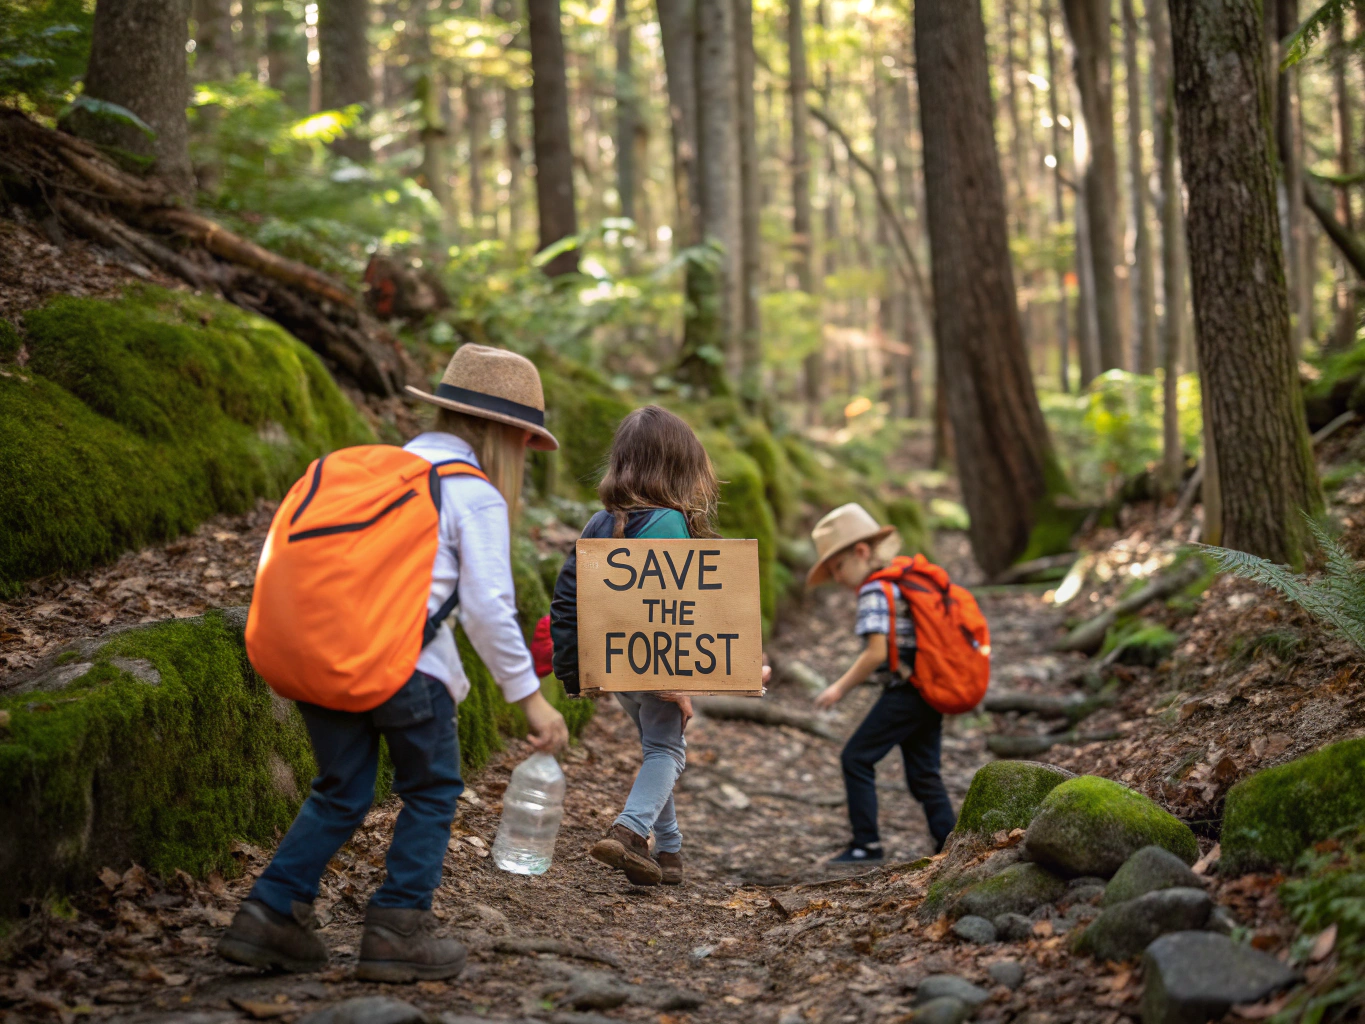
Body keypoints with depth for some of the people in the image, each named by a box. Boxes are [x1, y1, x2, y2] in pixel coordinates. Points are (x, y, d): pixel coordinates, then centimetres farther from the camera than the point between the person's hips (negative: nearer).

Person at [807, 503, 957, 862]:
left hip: (905, 693, -9)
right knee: (923, 773, 12)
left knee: (856, 759, 0)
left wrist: (840, 687, -13)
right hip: (931, 692, 9)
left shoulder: (874, 591, -13)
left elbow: (876, 653, -22)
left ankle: (867, 843, 0)